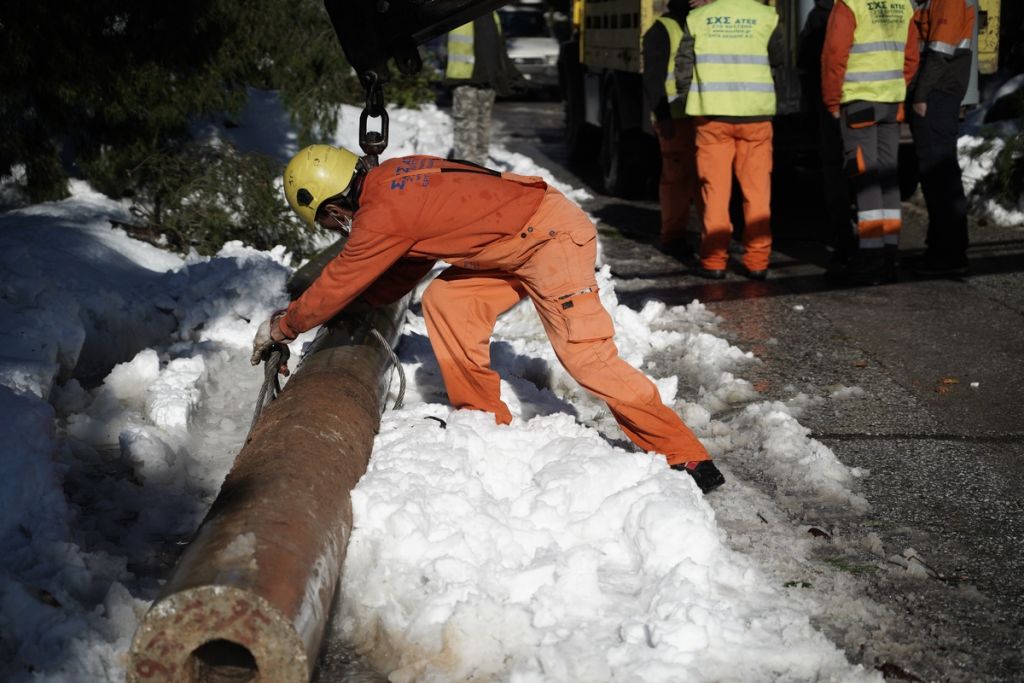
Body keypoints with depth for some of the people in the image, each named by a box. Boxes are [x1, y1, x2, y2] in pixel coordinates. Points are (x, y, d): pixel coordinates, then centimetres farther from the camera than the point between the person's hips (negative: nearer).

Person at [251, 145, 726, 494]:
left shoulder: (381, 214, -17)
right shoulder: (393, 178, 10)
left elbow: (335, 287, -6)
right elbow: (406, 266, 20)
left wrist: (281, 328, 8)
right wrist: (355, 305, 19)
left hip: (555, 238, -10)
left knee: (587, 356, -11)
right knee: (445, 302, 9)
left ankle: (687, 459, -6)